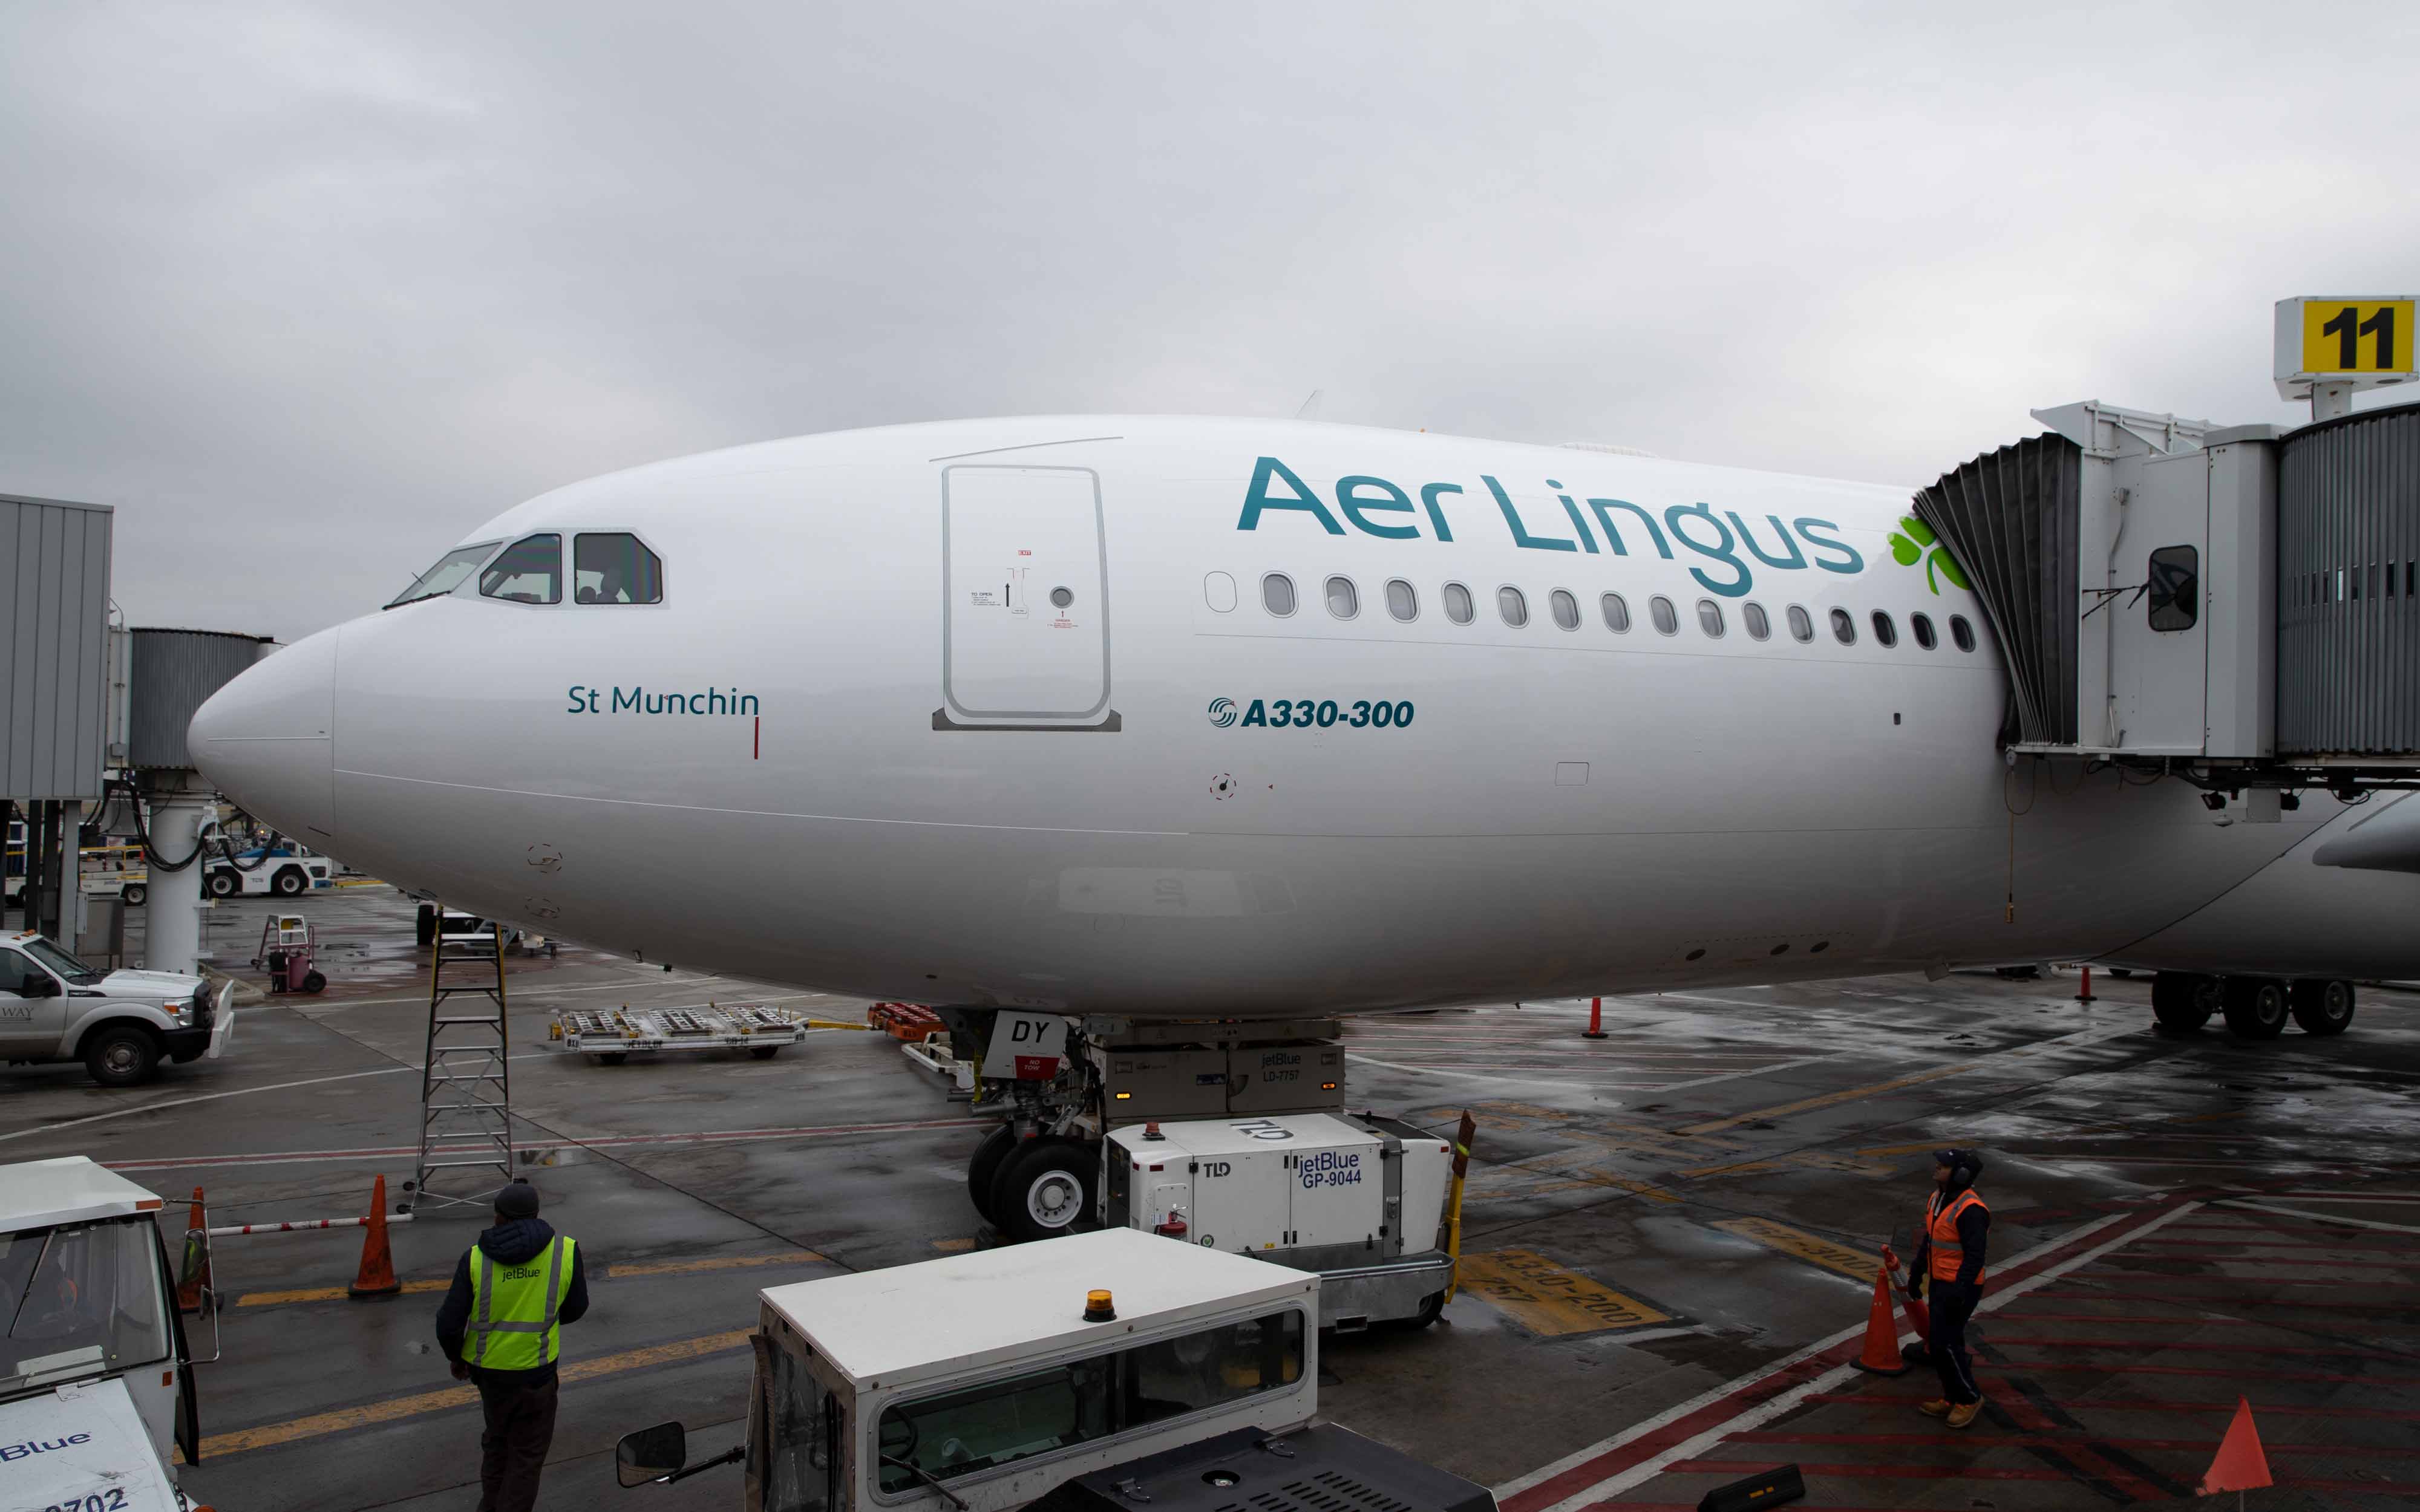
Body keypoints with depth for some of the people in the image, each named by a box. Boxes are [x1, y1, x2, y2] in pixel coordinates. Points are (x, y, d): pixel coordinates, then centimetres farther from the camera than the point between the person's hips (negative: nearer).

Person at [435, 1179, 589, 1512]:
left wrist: (457, 1357, 10)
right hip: (534, 1372, -3)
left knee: (497, 1437, 27)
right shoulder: (565, 1252, -12)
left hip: (486, 1368, 3)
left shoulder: (475, 1258, -11)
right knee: (527, 1453, 14)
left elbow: (448, 1325, -9)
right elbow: (575, 1309, 1)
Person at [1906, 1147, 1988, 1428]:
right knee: (1944, 1342, 15)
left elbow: (1975, 1256, -24)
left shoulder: (1970, 1210, -24)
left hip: (1960, 1287, -9)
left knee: (1945, 1344, -5)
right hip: (1940, 1282, 9)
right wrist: (1916, 1274, 20)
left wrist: (1958, 1292, -25)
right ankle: (1952, 1399, 27)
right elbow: (1928, 1239, 16)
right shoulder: (1937, 1199, 5)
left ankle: (1969, 1398, 13)